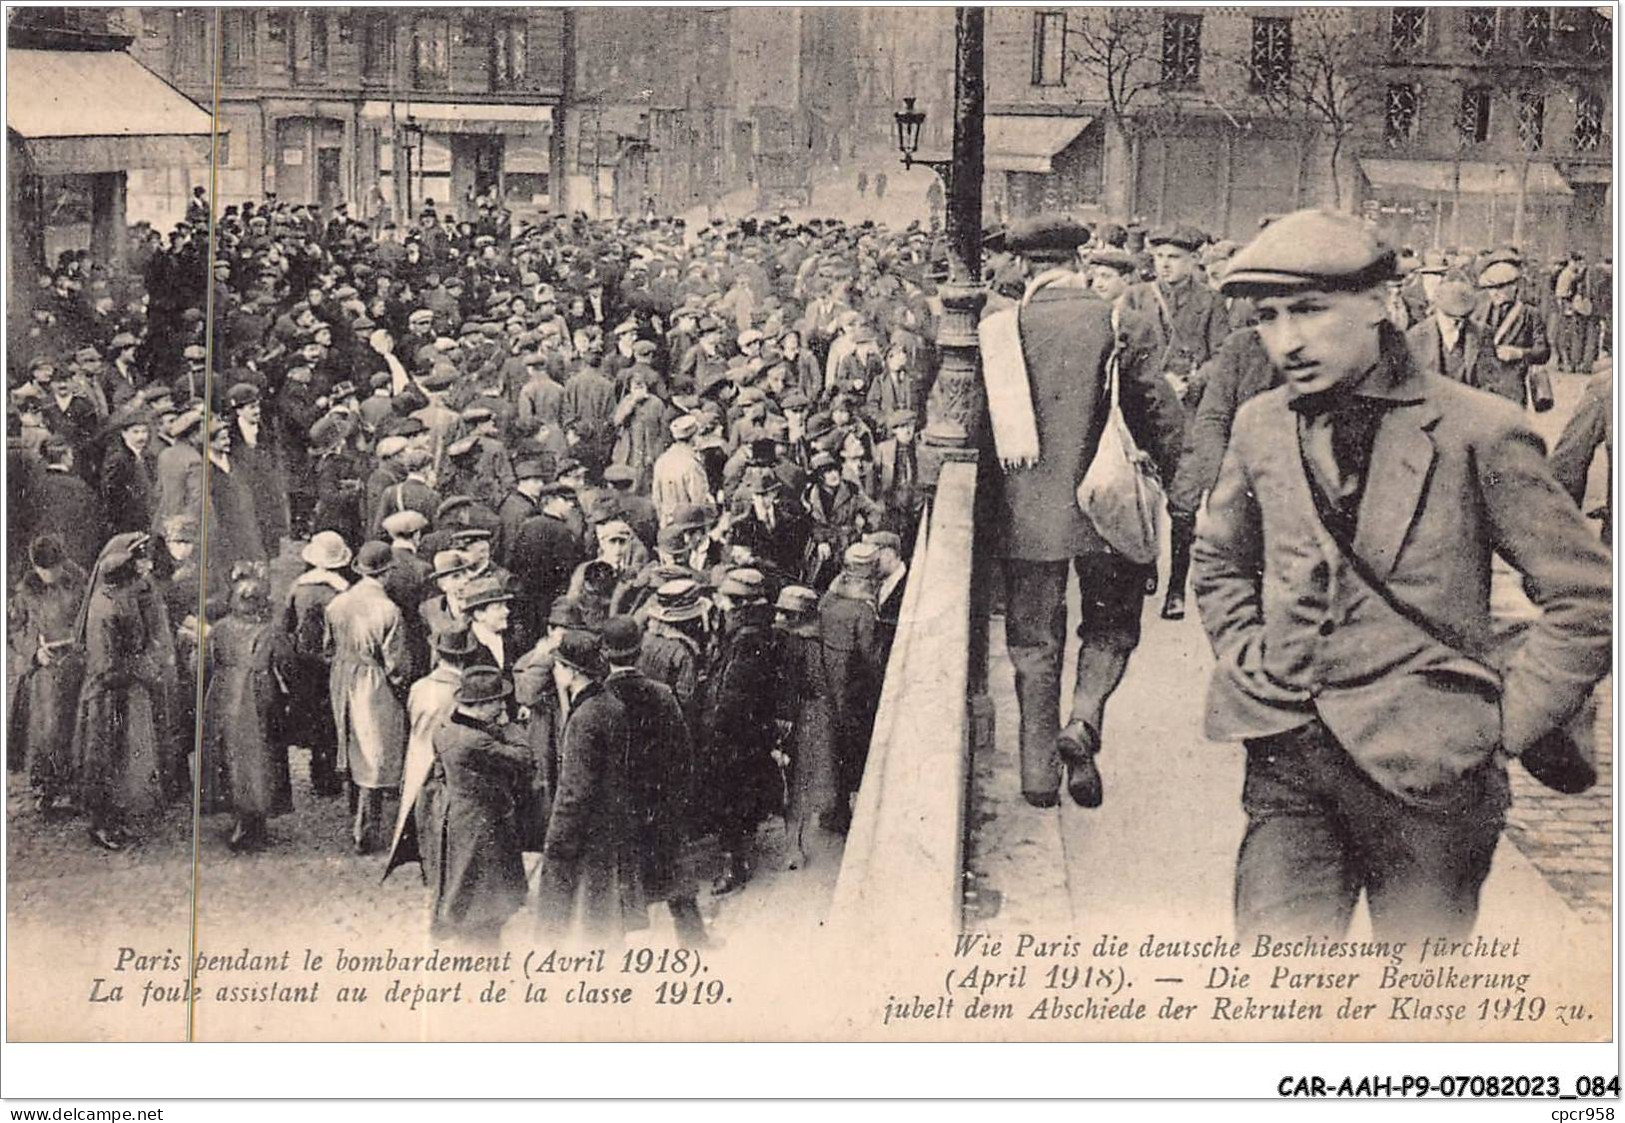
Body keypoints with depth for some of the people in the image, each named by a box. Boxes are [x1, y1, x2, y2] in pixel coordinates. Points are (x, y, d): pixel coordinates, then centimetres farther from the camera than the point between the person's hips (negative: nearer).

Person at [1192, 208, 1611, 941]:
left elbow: (1584, 599, -4)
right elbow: (1219, 563, 25)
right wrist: (1249, 665, 11)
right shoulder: (1260, 426, 6)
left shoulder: (1476, 433, -8)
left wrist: (1504, 723, -7)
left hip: (1427, 771, -3)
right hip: (1288, 764, 3)